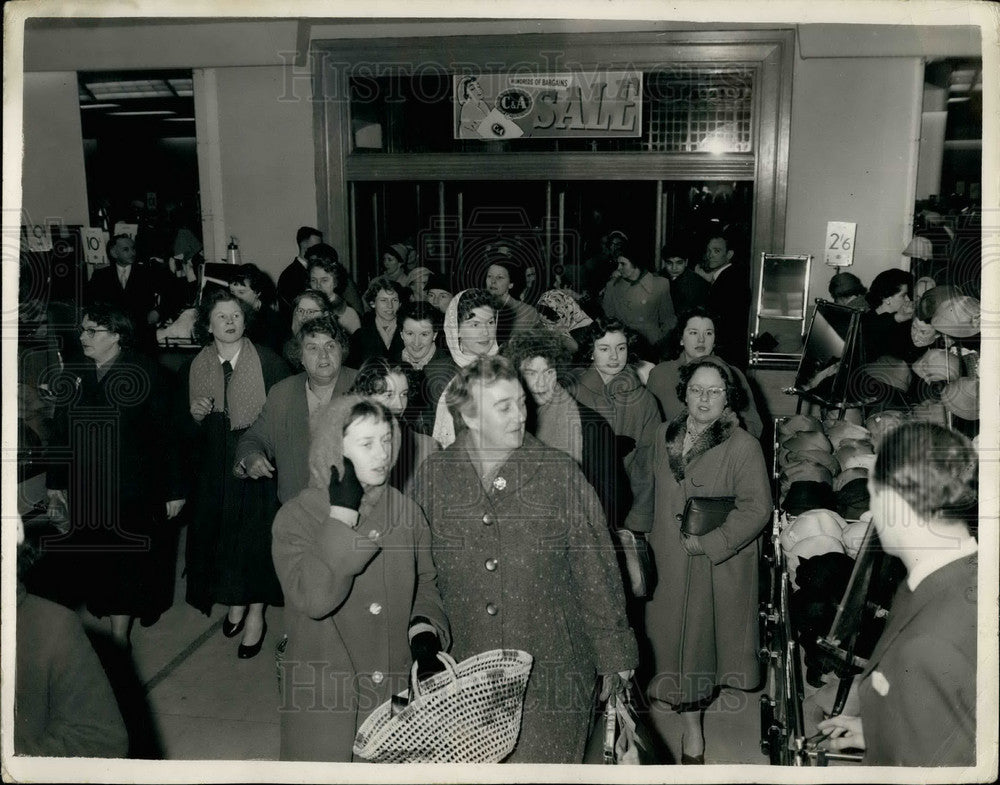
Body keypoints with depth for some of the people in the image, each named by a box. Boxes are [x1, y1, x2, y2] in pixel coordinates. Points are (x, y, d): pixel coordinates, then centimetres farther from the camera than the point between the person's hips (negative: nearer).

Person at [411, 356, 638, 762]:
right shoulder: (432, 476, -1)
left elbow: (595, 568, -1)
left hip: (552, 673, -1)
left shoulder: (560, 472, -5)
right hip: (462, 673, 2)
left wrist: (613, 653, 1)